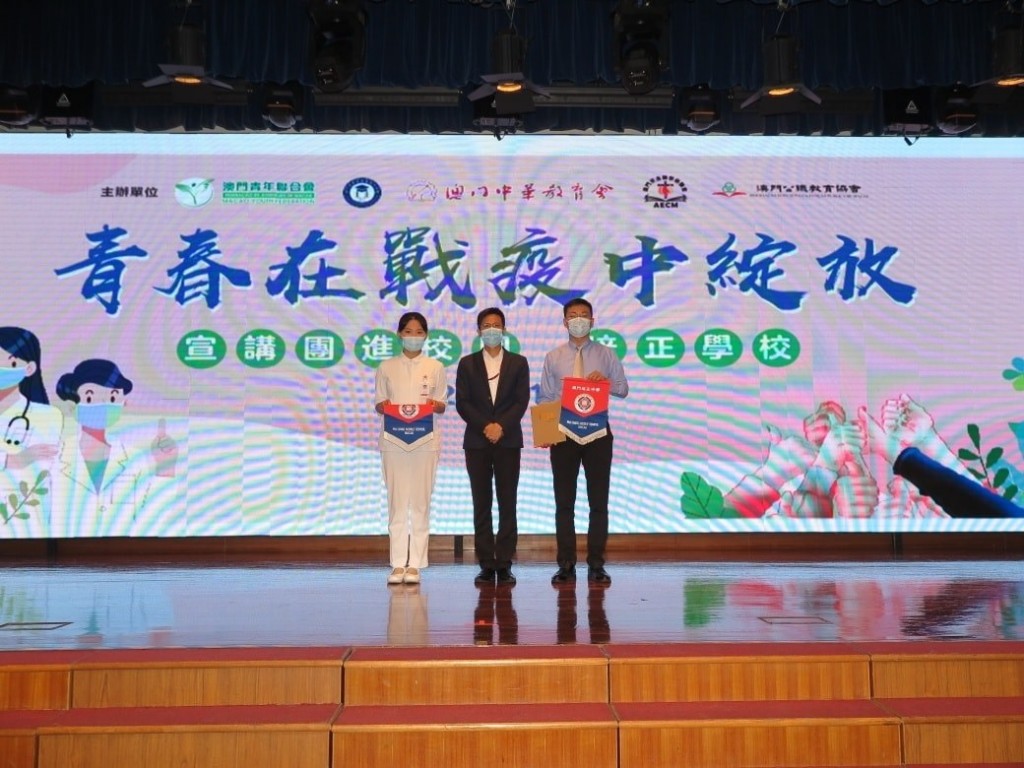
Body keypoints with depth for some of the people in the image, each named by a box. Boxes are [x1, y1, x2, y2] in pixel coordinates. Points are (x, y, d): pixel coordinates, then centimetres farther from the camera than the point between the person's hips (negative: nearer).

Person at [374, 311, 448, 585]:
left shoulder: (435, 367, 8)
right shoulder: (386, 367, 10)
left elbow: (441, 406, 8)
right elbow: (379, 403, 10)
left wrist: (433, 405, -14)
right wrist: (386, 407, -13)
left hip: (425, 440, 0)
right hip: (393, 440, 0)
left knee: (420, 502, -2)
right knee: (396, 502, -1)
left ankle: (415, 563, 4)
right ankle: (398, 563, 5)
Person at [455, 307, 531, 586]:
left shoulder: (518, 363, 9)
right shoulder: (467, 364, 9)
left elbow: (522, 401, 0)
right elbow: (462, 403, 2)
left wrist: (501, 426, -13)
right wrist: (484, 427, -11)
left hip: (508, 441, 0)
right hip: (476, 442, 0)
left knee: (507, 504, -1)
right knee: (481, 505, 1)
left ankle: (504, 565, 2)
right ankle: (486, 565, 4)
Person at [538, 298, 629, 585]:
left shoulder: (606, 354, 7)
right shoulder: (553, 357, 8)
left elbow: (623, 389, 3)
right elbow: (545, 398, 5)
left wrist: (606, 380, -18)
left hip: (597, 432, 0)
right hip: (563, 433, 0)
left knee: (598, 500, 2)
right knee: (564, 502, 3)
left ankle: (596, 564, 10)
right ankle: (566, 565, 10)